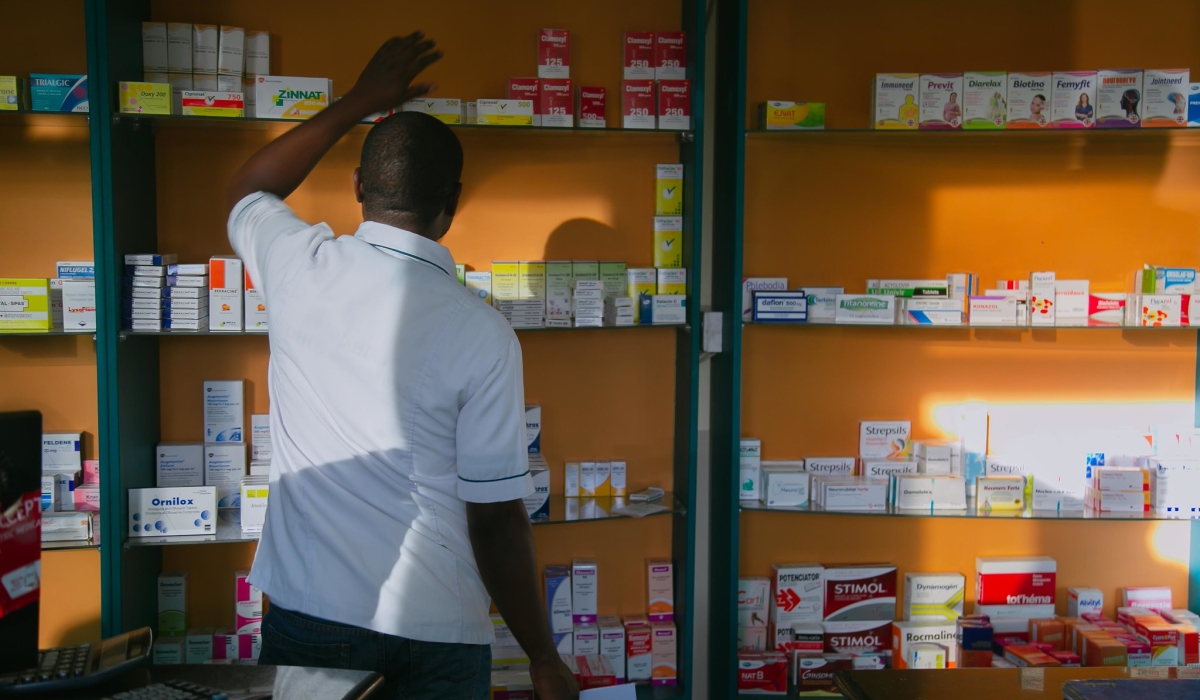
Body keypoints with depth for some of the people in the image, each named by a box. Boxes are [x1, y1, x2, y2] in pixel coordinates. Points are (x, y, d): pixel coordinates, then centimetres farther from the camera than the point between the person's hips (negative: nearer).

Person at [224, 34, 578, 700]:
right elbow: (496, 519, -11)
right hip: (436, 633, -2)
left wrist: (359, 102, 25)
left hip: (307, 618, 2)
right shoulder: (483, 334, -14)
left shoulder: (301, 267, -6)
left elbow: (247, 191, 19)